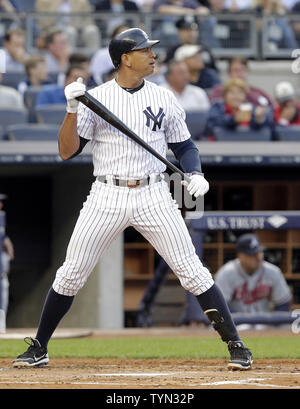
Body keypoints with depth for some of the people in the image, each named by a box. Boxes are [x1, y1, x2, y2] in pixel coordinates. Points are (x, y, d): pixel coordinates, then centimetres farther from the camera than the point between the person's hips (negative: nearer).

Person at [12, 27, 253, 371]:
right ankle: (38, 349, 15)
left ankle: (236, 346, -1)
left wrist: (195, 175, -6)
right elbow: (67, 151, -5)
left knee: (191, 271, -6)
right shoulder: (95, 98, 0)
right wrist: (73, 110, -19)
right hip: (106, 197, -1)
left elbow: (184, 145, 14)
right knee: (71, 274, 1)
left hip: (153, 197, 1)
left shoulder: (163, 98, 6)